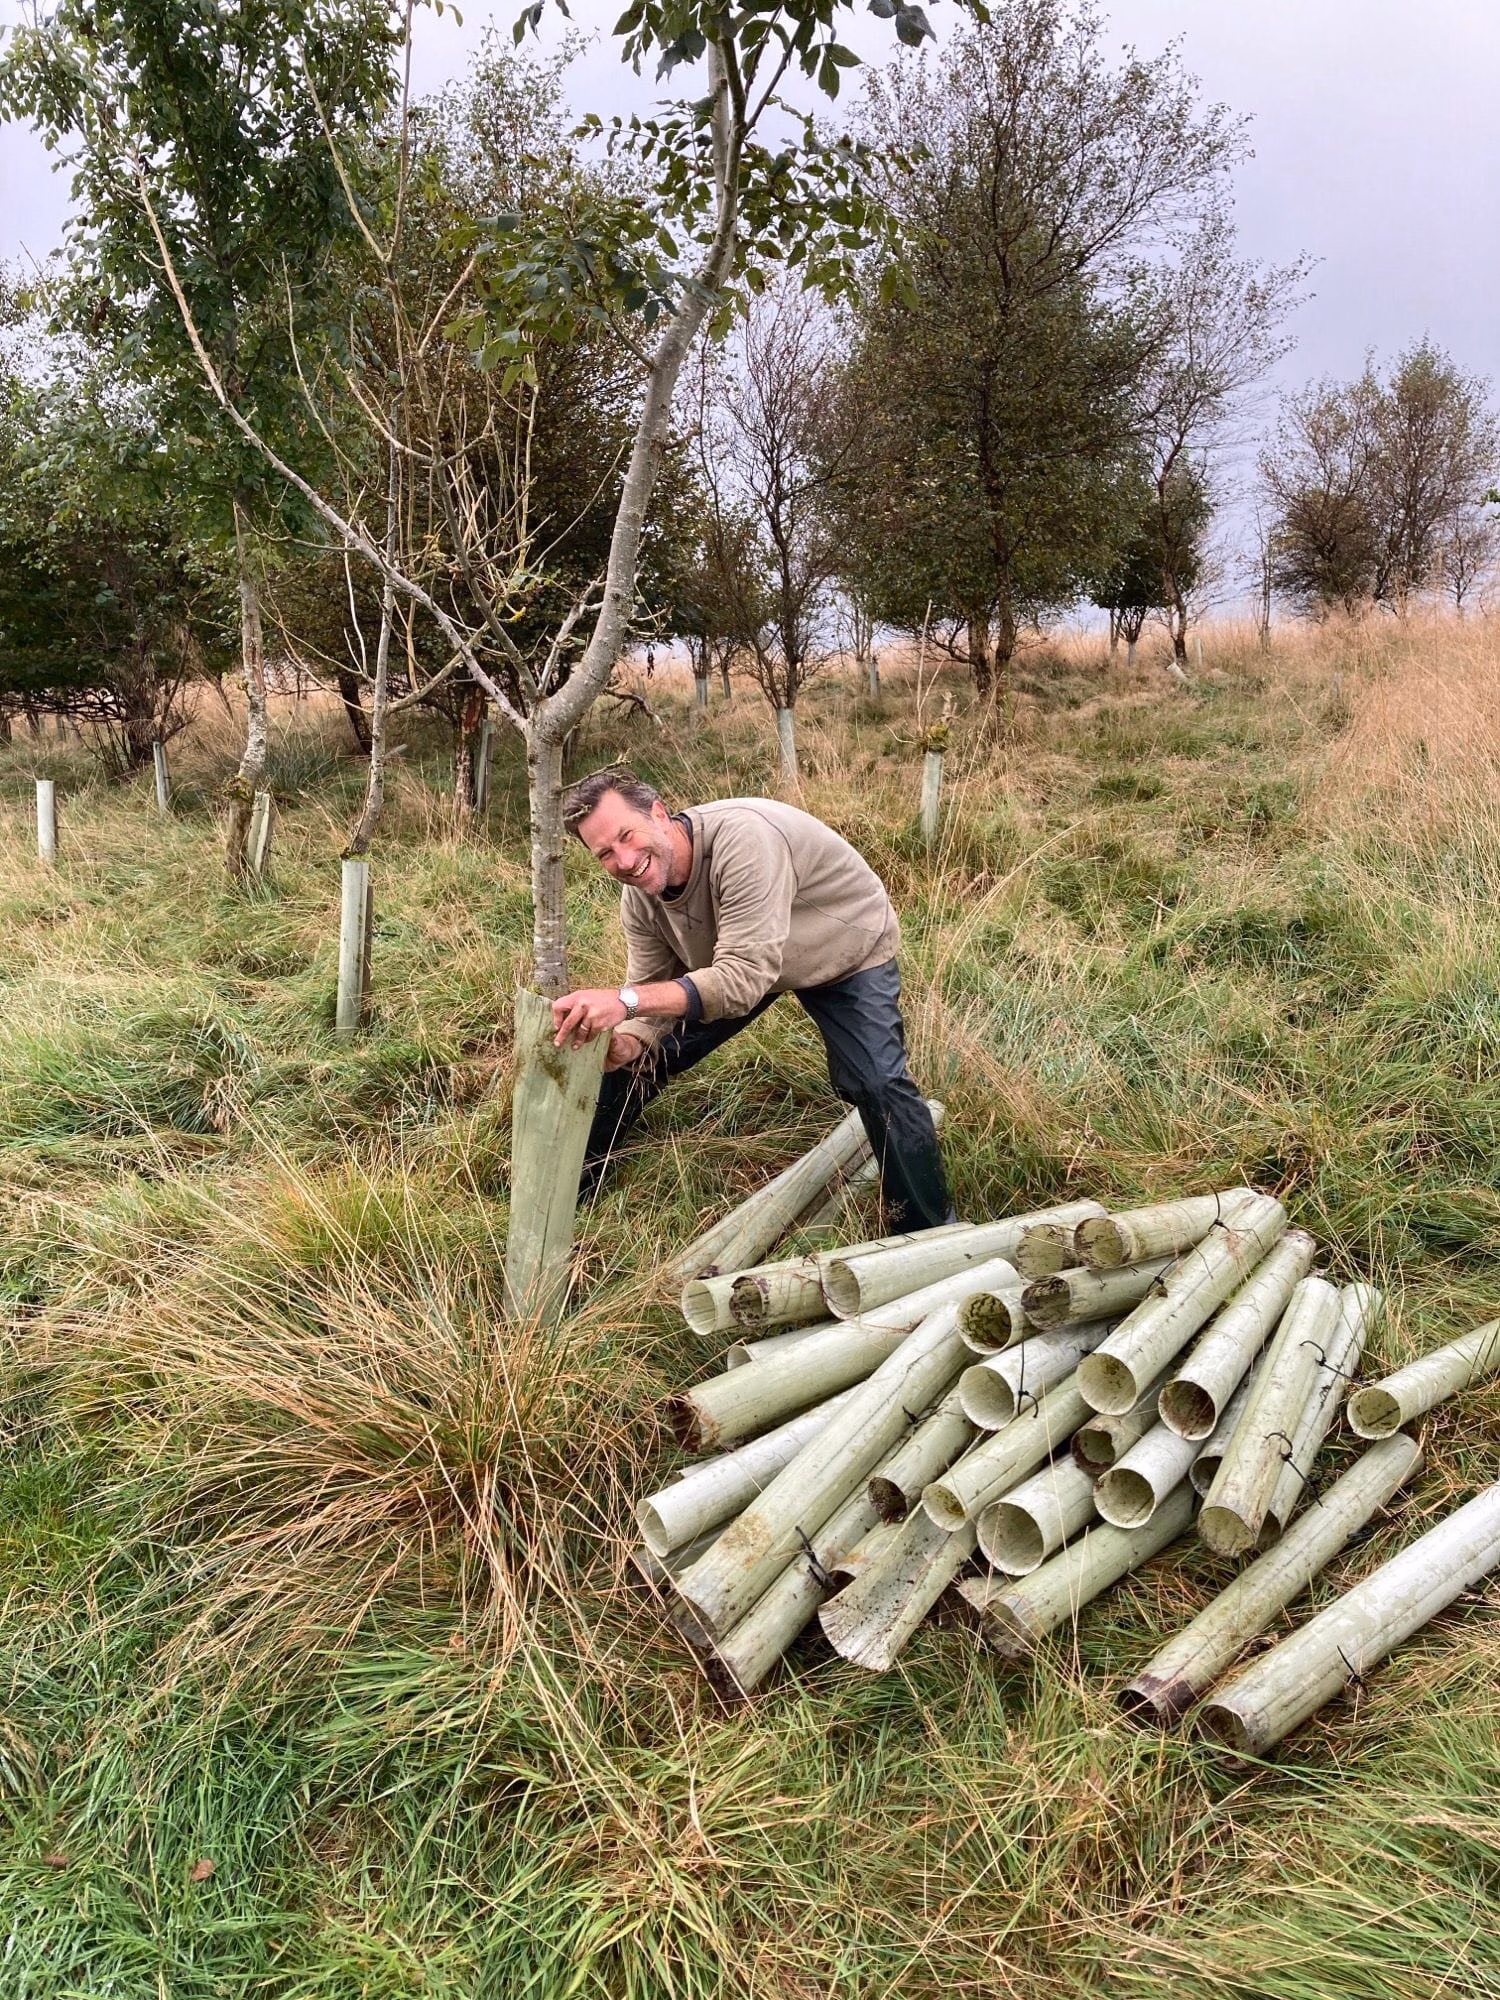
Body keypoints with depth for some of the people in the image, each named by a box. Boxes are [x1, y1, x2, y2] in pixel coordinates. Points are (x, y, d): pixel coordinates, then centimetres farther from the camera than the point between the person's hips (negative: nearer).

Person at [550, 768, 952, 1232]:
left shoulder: (741, 838, -42)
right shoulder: (639, 896, -19)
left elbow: (746, 976, -47)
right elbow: (652, 989, -13)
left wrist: (626, 999, -56)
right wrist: (625, 1042, -37)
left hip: (848, 953, -6)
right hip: (737, 961, 6)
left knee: (877, 1084, -22)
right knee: (638, 1058, 2)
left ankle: (929, 1232, 0)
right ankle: (573, 1182, 24)